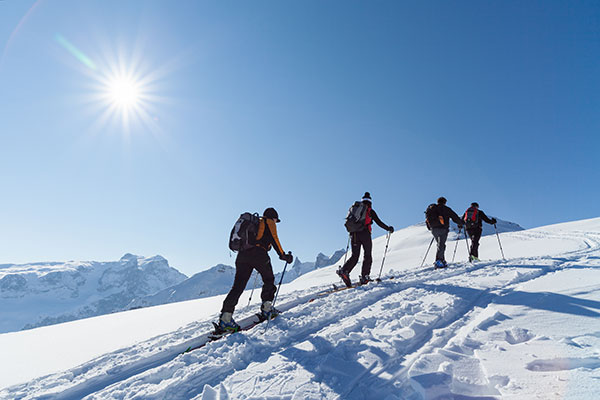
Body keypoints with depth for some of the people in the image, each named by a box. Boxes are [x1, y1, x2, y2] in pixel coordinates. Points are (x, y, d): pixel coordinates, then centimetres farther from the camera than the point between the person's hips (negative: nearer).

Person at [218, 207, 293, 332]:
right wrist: (283, 255, 3)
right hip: (258, 254, -6)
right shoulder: (269, 223, 12)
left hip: (242, 254, 6)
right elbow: (274, 239, 0)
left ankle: (226, 316, -10)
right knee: (269, 280, 15)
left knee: (238, 285, 0)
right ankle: (266, 309, 11)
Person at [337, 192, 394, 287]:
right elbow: (379, 223, 3)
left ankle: (344, 270, -13)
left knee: (354, 256, 9)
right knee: (368, 256, 8)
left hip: (354, 234, 4)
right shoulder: (370, 211, 6)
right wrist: (388, 228, 17)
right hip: (365, 234, -4)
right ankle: (364, 276, -1)